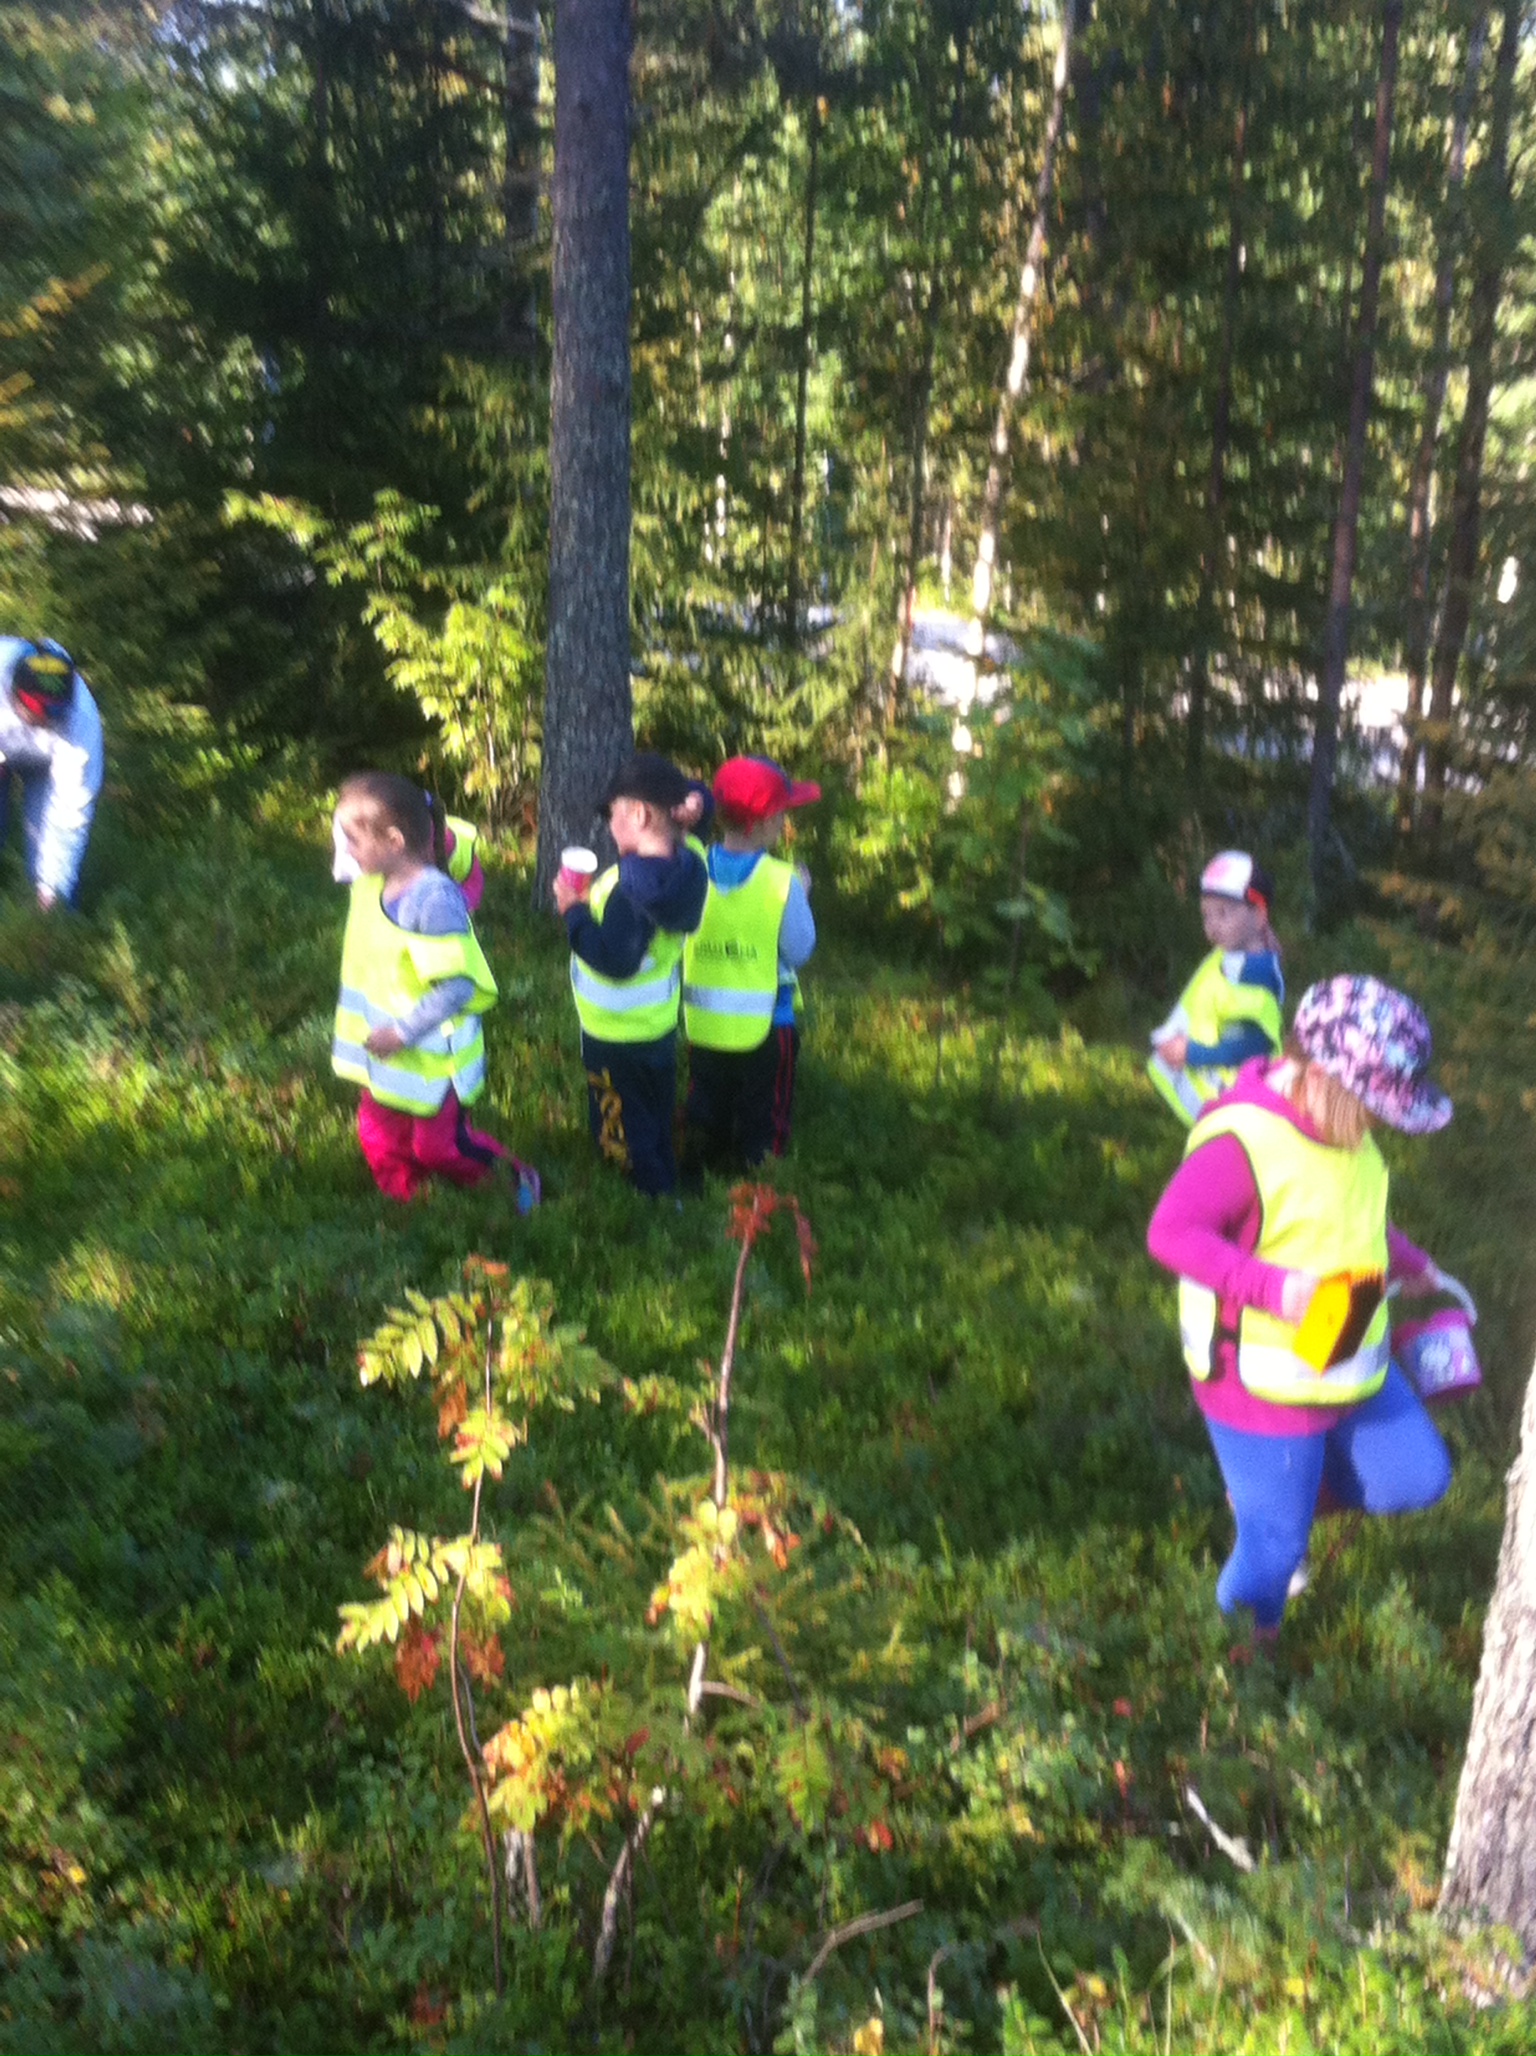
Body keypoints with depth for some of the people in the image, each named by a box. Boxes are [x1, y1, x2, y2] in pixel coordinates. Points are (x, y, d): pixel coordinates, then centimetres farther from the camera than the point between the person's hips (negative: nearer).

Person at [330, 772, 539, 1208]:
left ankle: (517, 1179, 29)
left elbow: (457, 986, -28)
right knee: (380, 1139, 18)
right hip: (384, 1056, 8)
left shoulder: (435, 899, -28)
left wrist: (403, 1033, -24)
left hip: (431, 1059, -8)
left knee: (438, 1146, 7)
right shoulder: (369, 884, -3)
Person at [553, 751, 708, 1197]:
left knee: (622, 1136, 11)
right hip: (658, 1025, 8)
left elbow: (615, 960, -33)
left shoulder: (633, 888, -32)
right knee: (656, 1130, 25)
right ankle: (663, 1194, 40)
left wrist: (573, 911, -22)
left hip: (617, 1037, -8)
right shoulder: (683, 866, -7)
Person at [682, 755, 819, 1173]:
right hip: (765, 1024, -4)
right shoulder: (783, 882, -21)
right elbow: (799, 951, -11)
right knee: (761, 1122, 14)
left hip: (702, 1023, 4)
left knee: (705, 1117, 24)